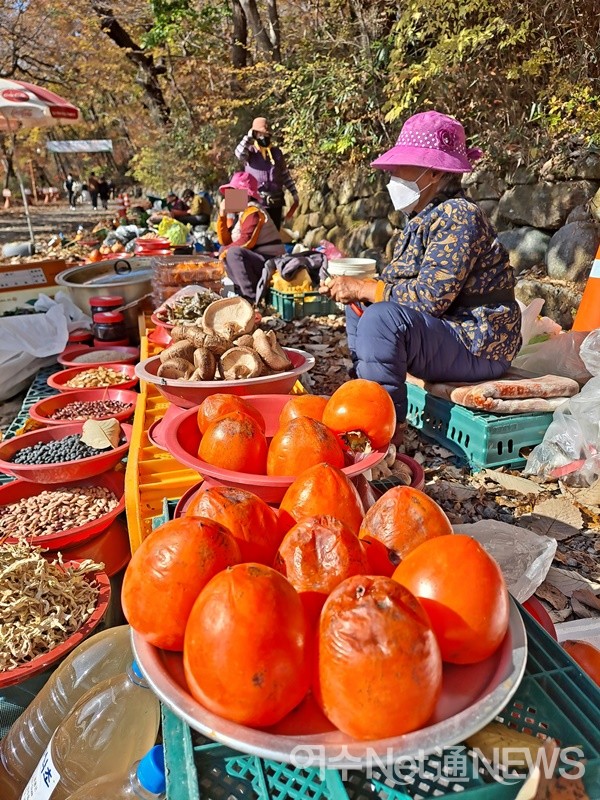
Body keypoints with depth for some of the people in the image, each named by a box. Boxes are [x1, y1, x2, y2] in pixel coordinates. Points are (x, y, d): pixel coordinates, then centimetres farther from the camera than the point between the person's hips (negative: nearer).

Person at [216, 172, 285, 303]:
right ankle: (242, 289, -2)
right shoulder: (236, 213, 14)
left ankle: (252, 296, -24)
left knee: (234, 253, -29)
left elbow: (246, 241, -23)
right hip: (255, 260, 10)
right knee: (225, 250, 10)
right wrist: (222, 216, 0)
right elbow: (225, 242, 8)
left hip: (270, 263, -10)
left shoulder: (253, 212, -13)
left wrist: (225, 251, -11)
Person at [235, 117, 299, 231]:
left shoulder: (277, 152, 11)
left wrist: (294, 193, 11)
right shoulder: (250, 151, 0)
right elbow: (239, 154, -25)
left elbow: (285, 174, 14)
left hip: (276, 202, 4)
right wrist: (249, 137, -17)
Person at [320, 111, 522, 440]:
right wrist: (355, 288, -10)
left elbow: (431, 295, -27)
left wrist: (364, 288, -20)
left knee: (382, 318, -31)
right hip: (444, 329, 10)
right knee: (359, 308, 13)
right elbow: (398, 283, 8)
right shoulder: (421, 219, 10)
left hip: (480, 343, -10)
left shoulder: (457, 216, -18)